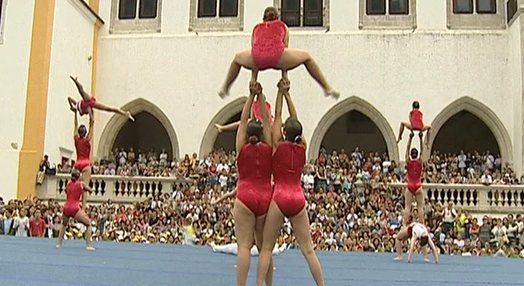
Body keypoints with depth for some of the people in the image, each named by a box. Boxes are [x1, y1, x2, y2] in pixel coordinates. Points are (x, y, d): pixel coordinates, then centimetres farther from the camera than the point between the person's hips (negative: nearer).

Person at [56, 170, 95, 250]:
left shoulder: (68, 183, 13)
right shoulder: (81, 184, 2)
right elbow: (90, 190, 17)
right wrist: (85, 188, 35)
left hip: (66, 208, 4)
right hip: (75, 209, -4)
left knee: (64, 225, 34)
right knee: (89, 224, 10)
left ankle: (59, 244, 28)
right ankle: (88, 245, -3)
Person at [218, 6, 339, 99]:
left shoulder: (257, 28, 36)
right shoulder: (283, 26, 33)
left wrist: (253, 82, 35)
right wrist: (285, 79, 32)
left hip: (258, 57, 2)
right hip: (276, 56, -1)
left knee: (237, 58, 36)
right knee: (307, 56, 26)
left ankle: (225, 88, 41)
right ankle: (327, 88, 19)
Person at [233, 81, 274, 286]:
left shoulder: (242, 149, 2)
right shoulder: (269, 149, 5)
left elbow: (243, 121, 5)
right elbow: (266, 121, 9)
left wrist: (251, 96, 5)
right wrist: (260, 96, 7)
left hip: (245, 198, -2)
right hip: (266, 199, 3)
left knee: (244, 246, -7)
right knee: (264, 247, 11)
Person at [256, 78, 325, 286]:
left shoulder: (278, 145, -2)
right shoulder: (302, 147, 6)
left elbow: (278, 115, 5)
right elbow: (296, 120, 14)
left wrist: (281, 93, 12)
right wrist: (287, 94, 17)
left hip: (279, 198, -3)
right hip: (298, 199, 3)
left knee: (266, 248, 3)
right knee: (308, 249, 6)